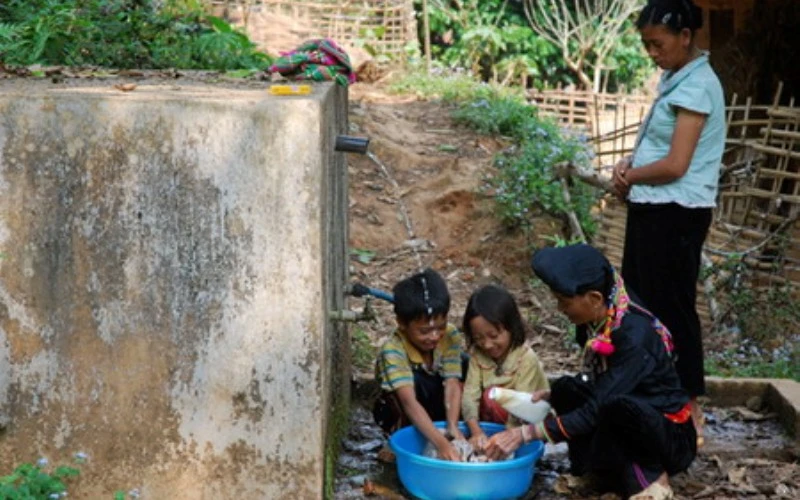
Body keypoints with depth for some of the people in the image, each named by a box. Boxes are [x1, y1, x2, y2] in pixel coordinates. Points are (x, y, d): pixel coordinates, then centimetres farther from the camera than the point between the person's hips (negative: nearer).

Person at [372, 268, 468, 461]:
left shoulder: (451, 337, -20)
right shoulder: (392, 351, -33)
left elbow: (453, 384, -26)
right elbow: (409, 402, -43)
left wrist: (452, 426, -43)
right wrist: (441, 443, -54)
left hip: (438, 409, 4)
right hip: (400, 415, -4)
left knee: (464, 365, -21)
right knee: (416, 380, -36)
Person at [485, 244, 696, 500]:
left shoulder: (634, 337, -28)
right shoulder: (596, 323, -5)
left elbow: (596, 411, -29)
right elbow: (593, 385, 12)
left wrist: (527, 434, -29)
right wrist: (551, 396, -6)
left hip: (673, 440, -8)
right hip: (632, 429, 8)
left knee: (616, 404, -36)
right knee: (567, 390, -13)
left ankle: (652, 478, -11)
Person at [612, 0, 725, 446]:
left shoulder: (696, 86, -16)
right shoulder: (676, 80, 14)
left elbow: (675, 165, -20)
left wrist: (630, 176, -5)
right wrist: (630, 167, 2)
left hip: (675, 214, -10)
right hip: (653, 209, 10)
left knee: (672, 308, -3)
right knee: (640, 304, 15)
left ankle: (688, 410, 7)